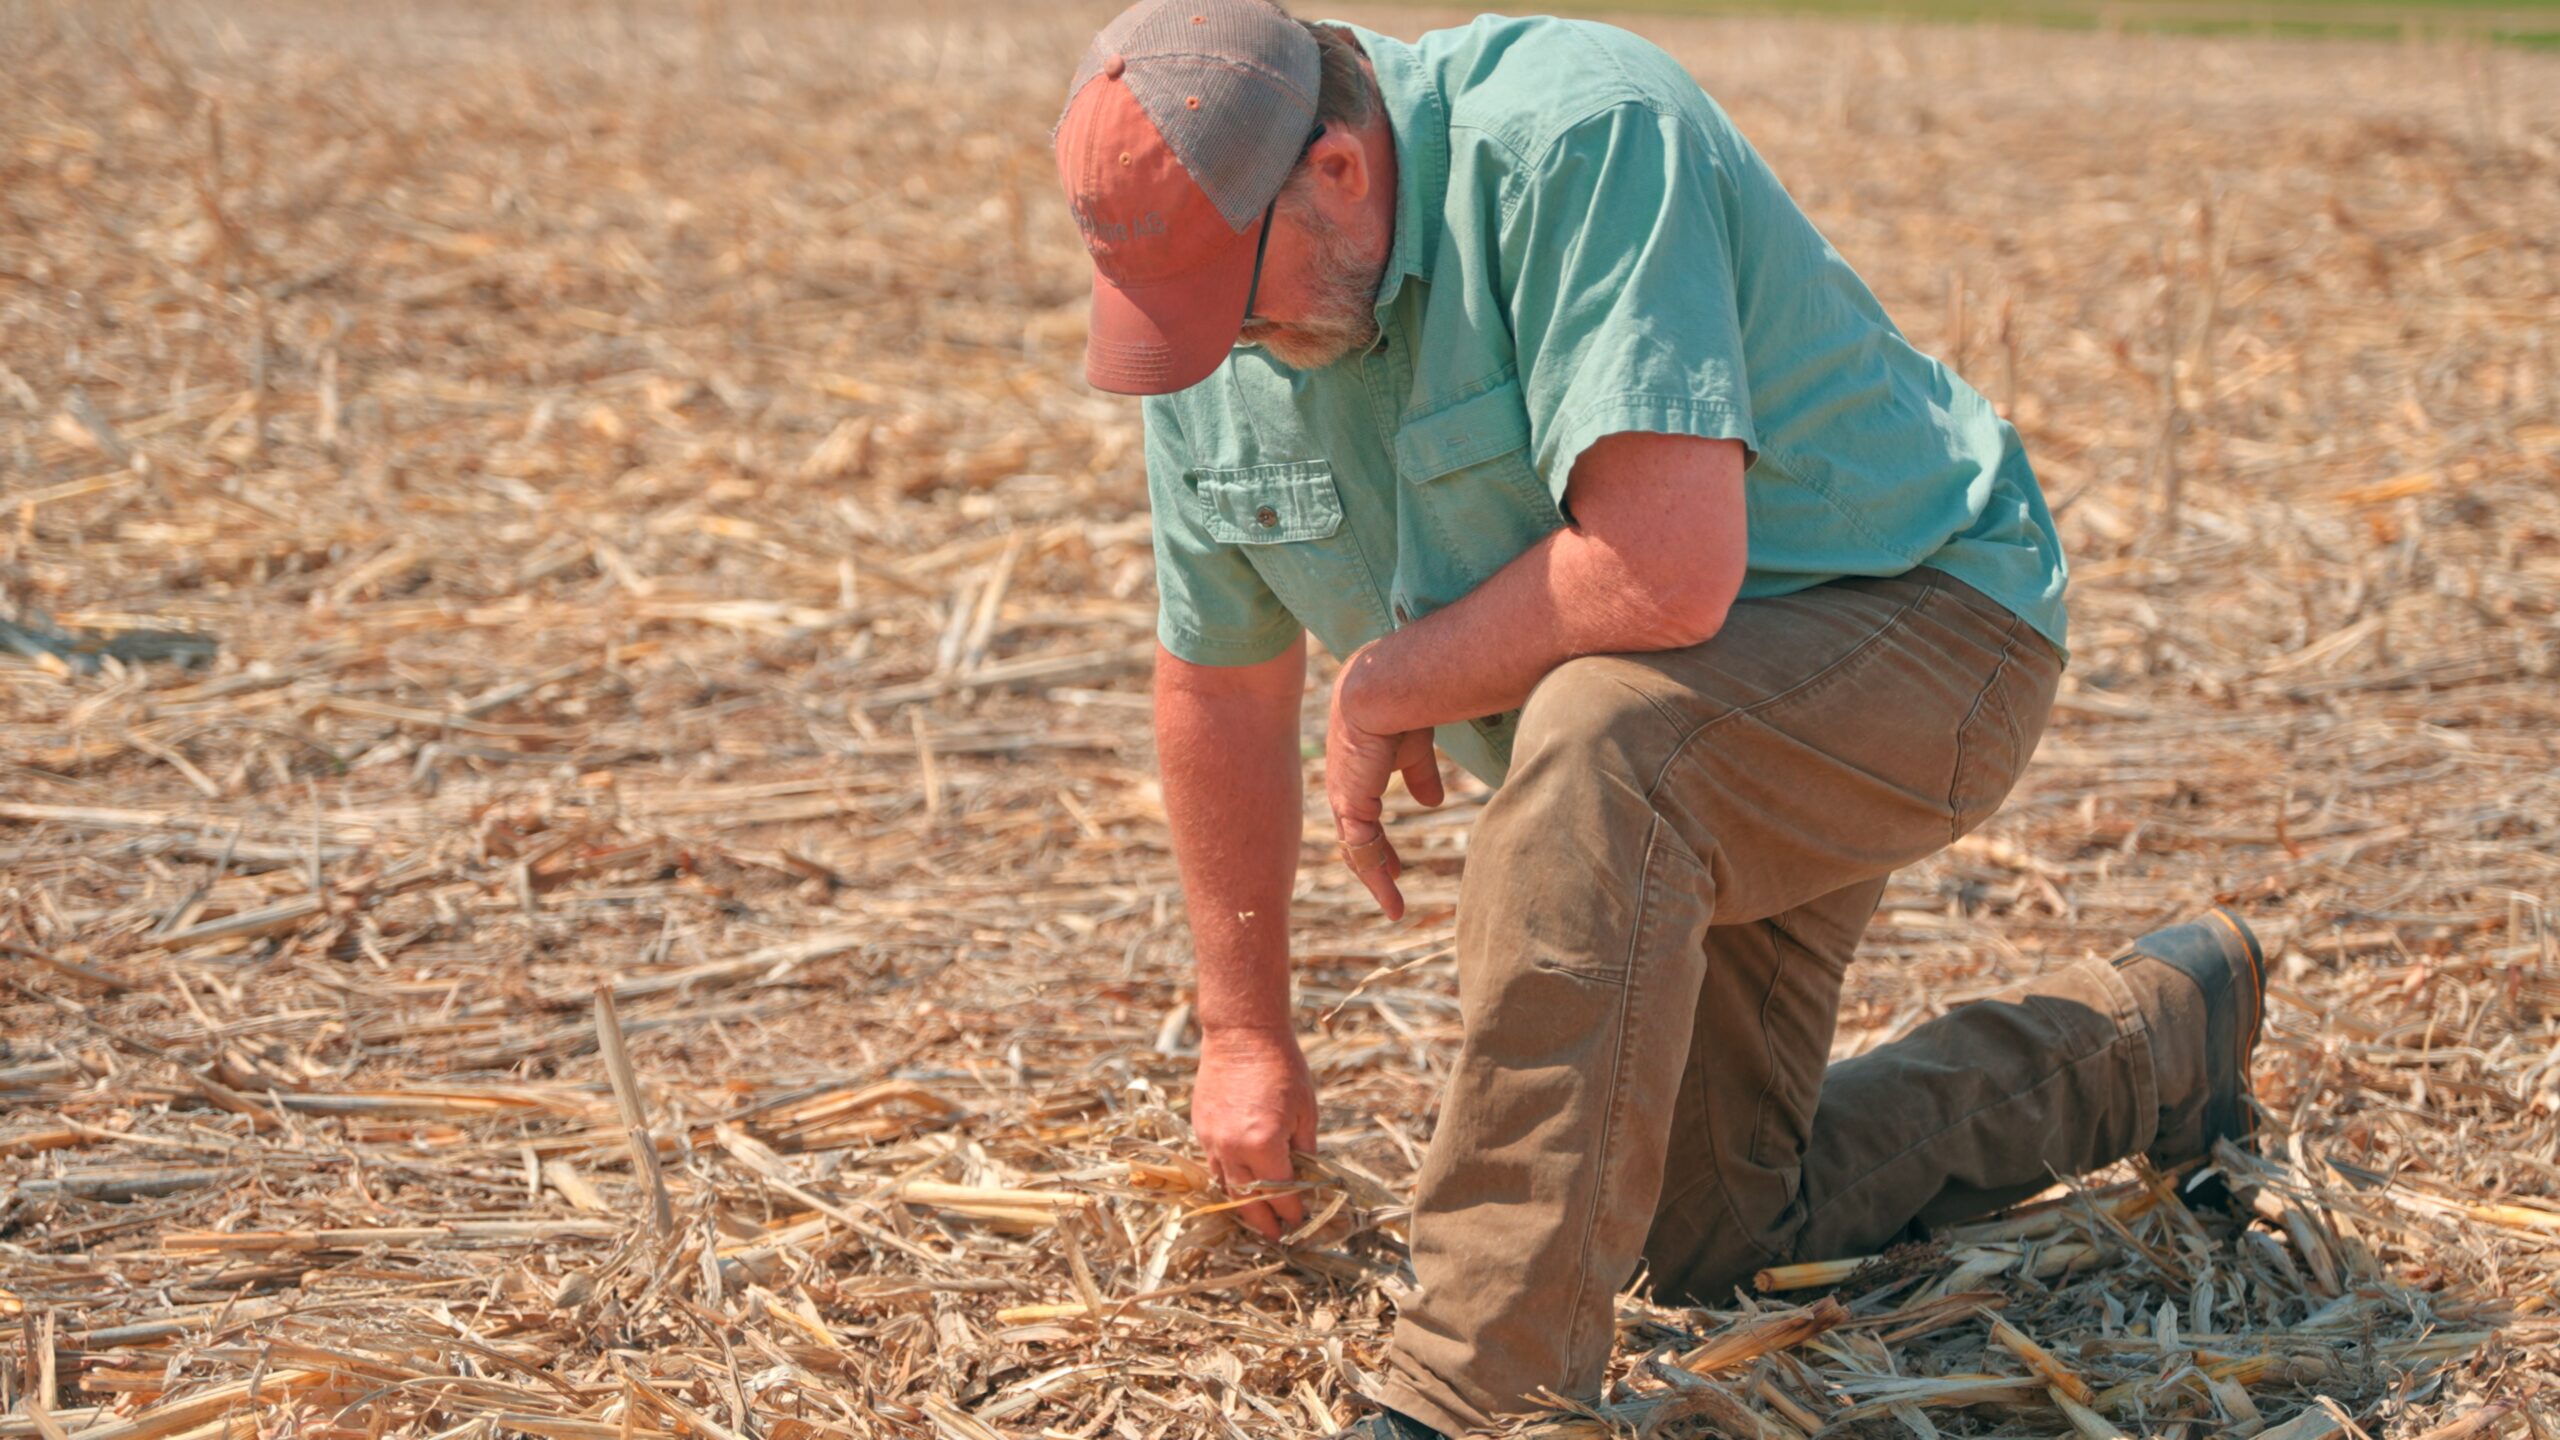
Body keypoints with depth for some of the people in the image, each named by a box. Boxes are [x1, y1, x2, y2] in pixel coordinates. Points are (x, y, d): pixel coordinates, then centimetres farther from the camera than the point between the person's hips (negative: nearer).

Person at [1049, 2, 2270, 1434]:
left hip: (1913, 627, -9)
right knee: (1709, 1235, 10)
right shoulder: (1214, 327, -6)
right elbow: (1222, 681, 7)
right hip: (1663, 752, 9)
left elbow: (1667, 572, -39)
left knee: (1594, 747, -39)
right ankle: (2155, 1033, 32)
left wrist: (1387, 691, -22)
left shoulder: (1575, 139, -30)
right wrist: (1246, 1030, 11)